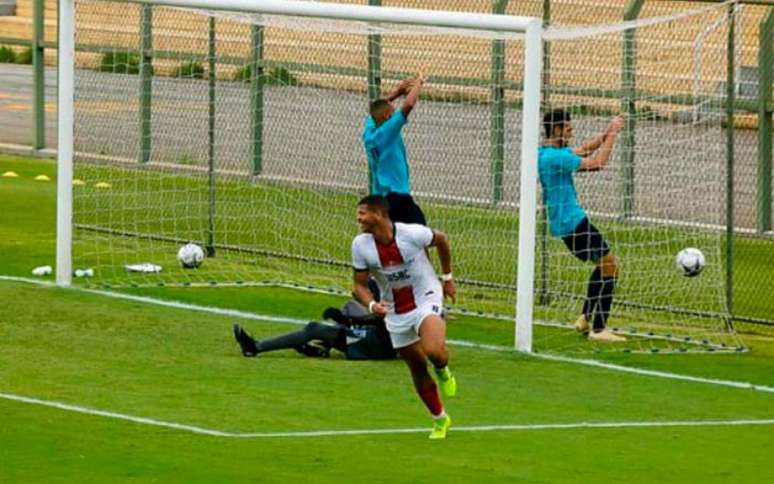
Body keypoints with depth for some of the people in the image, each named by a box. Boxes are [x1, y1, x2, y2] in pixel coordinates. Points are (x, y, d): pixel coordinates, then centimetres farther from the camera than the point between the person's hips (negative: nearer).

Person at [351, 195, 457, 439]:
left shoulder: (413, 233, -20)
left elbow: (441, 240, 2)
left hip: (426, 298, -4)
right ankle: (440, 419, 29)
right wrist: (372, 305, -24)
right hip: (395, 312, 4)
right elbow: (360, 284, -3)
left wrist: (447, 277, 10)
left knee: (433, 350, -31)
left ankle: (443, 371, 6)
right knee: (417, 369, 10)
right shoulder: (361, 245, -11)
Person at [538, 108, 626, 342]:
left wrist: (608, 133, 10)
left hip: (562, 222, 11)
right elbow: (598, 162, -20)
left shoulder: (546, 153, 10)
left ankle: (585, 318, 22)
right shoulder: (555, 157, -21)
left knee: (605, 263, 23)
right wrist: (612, 134, -11)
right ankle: (598, 328, -11)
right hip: (572, 221, -11)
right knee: (609, 265, -7)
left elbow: (583, 150, 21)